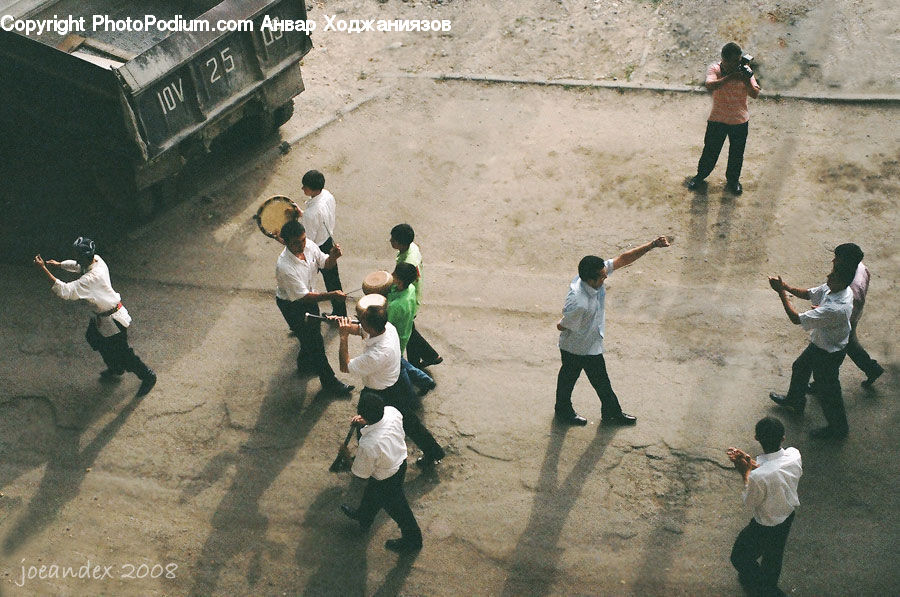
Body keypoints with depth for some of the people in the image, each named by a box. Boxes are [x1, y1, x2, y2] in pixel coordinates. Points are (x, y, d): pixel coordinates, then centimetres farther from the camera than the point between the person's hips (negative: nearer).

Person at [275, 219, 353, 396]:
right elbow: (303, 296, -33)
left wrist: (333, 257, -26)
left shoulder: (309, 245, -19)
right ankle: (329, 382, 21)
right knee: (314, 342, 3)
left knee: (313, 331, 26)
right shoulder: (284, 266, -38)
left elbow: (325, 264, -3)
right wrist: (331, 295, -41)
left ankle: (305, 364, 55)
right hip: (291, 304, -7)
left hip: (308, 295, 7)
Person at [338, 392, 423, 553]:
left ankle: (412, 540, 51)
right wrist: (366, 420, -10)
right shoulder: (392, 412, -28)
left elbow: (362, 473, -21)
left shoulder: (368, 445, -43)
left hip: (386, 480, -6)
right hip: (401, 463, 7)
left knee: (396, 508, 23)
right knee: (371, 493, 34)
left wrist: (346, 454, -6)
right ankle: (363, 517, 64)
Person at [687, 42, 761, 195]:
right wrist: (730, 77, -36)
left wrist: (747, 82, -29)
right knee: (710, 150, 12)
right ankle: (700, 176, 35)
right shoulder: (714, 69, -11)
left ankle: (733, 179, 37)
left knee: (736, 153, 15)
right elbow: (710, 86, -31)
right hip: (717, 119, -1)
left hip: (740, 121, 2)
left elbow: (755, 94, -11)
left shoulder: (744, 70, -6)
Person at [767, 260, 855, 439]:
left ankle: (838, 428, 37)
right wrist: (786, 287, -15)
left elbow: (797, 319, -36)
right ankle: (795, 401, 57)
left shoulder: (835, 308, -42)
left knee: (827, 390, 13)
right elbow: (808, 294, 2)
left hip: (829, 353, -9)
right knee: (800, 368, 30)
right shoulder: (833, 288, -15)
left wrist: (781, 292, -31)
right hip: (820, 343, 9)